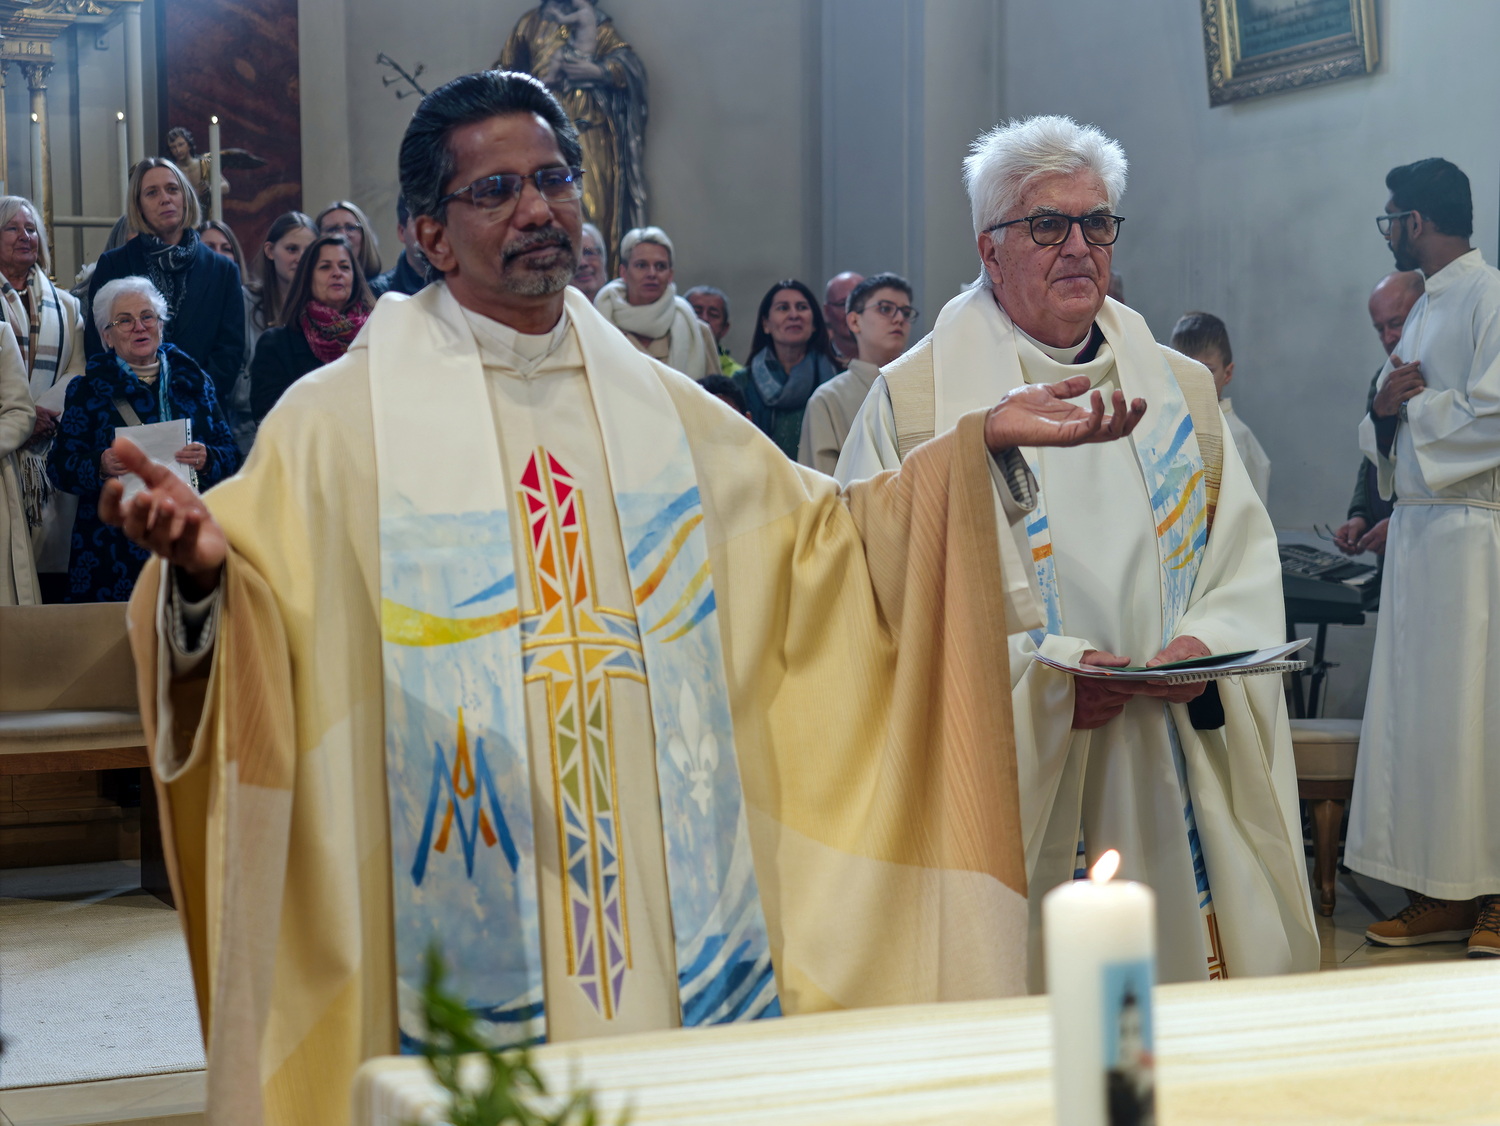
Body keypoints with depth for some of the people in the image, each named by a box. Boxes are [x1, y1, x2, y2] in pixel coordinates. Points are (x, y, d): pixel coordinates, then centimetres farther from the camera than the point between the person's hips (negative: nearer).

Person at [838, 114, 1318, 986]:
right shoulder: (915, 399, 0)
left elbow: (1246, 552, 12)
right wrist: (1036, 677, -17)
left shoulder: (1181, 391, 13)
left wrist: (1207, 642, -9)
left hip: (1168, 775, 4)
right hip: (1003, 777, -3)